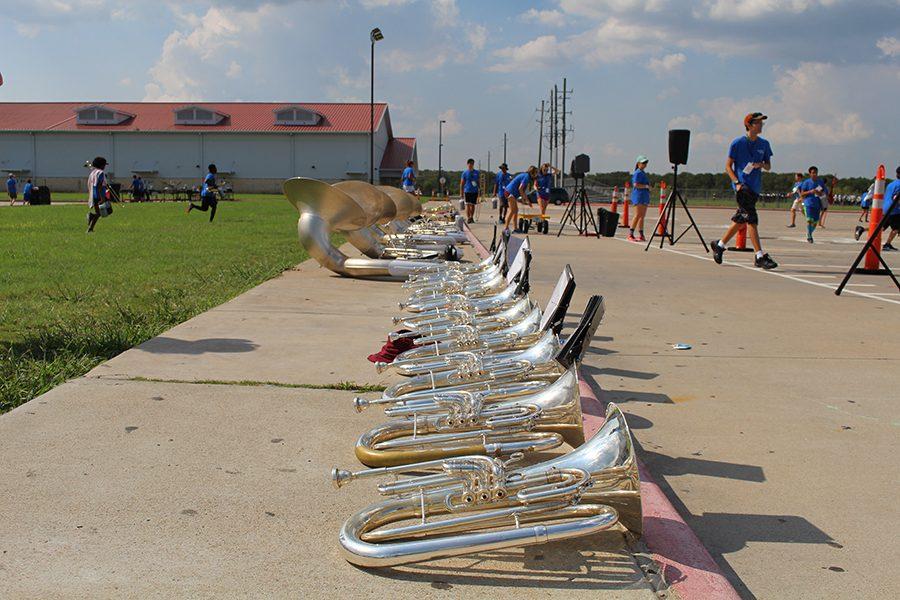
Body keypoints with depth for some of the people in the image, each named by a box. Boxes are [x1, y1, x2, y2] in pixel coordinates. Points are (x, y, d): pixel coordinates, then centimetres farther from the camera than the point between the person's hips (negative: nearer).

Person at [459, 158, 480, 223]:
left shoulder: (476, 172, 10)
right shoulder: (465, 173, 1)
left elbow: (479, 182, 16)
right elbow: (461, 183, 2)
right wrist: (461, 193, -2)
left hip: (475, 191, 3)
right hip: (467, 191, -3)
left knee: (472, 205, 9)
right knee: (468, 204, -9)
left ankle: (471, 217, 19)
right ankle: (468, 218, -9)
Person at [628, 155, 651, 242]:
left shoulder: (643, 173, 21)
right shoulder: (637, 173, -9)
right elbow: (636, 184, -20)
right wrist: (646, 186, -14)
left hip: (644, 196, 10)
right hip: (638, 196, -10)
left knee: (642, 216, 8)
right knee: (638, 215, -14)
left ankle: (641, 235, 9)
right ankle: (630, 235, -15)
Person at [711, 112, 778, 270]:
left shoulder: (764, 144, 12)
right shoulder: (737, 143, -3)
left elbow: (768, 166, 17)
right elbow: (728, 165, -2)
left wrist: (762, 165, -7)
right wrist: (737, 183, -14)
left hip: (756, 187, 6)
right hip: (742, 186, -6)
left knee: (741, 219, 11)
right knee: (751, 219, -12)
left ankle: (719, 245, 27)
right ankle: (760, 257, -14)